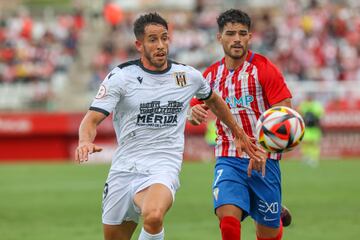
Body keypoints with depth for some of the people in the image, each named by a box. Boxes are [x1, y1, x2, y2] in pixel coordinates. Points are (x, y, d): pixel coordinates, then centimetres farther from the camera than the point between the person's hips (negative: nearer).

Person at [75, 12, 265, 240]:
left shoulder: (189, 76, 5)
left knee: (153, 216, -35)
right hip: (124, 168, 1)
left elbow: (213, 100, 27)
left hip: (163, 169, -1)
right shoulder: (120, 77, -3)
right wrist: (85, 141, -32)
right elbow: (92, 119, -10)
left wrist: (239, 134, 33)